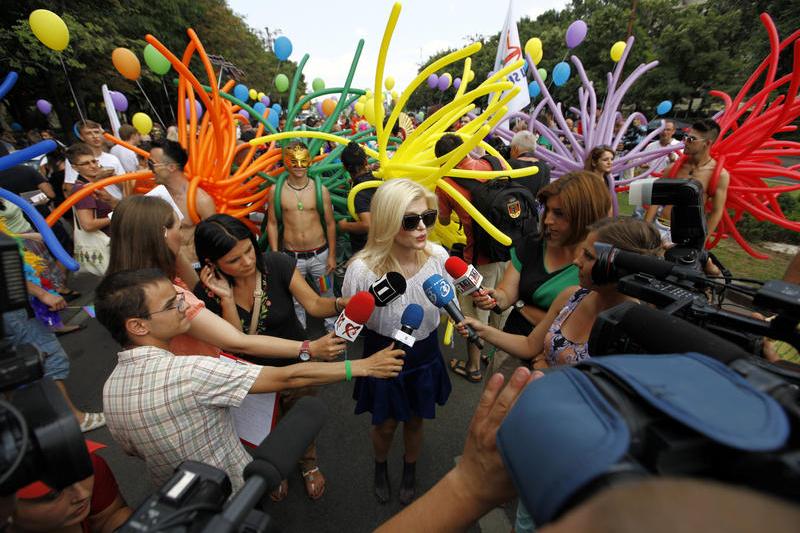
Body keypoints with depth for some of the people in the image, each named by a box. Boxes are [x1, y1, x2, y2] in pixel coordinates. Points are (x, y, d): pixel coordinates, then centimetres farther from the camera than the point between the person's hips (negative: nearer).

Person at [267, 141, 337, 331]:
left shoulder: (320, 189, -5)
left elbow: (330, 224, 1)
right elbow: (272, 223, 3)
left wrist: (332, 255, 0)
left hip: (319, 254, 0)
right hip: (291, 256, 1)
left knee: (327, 295, 16)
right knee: (295, 299, 16)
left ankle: (332, 329, 39)